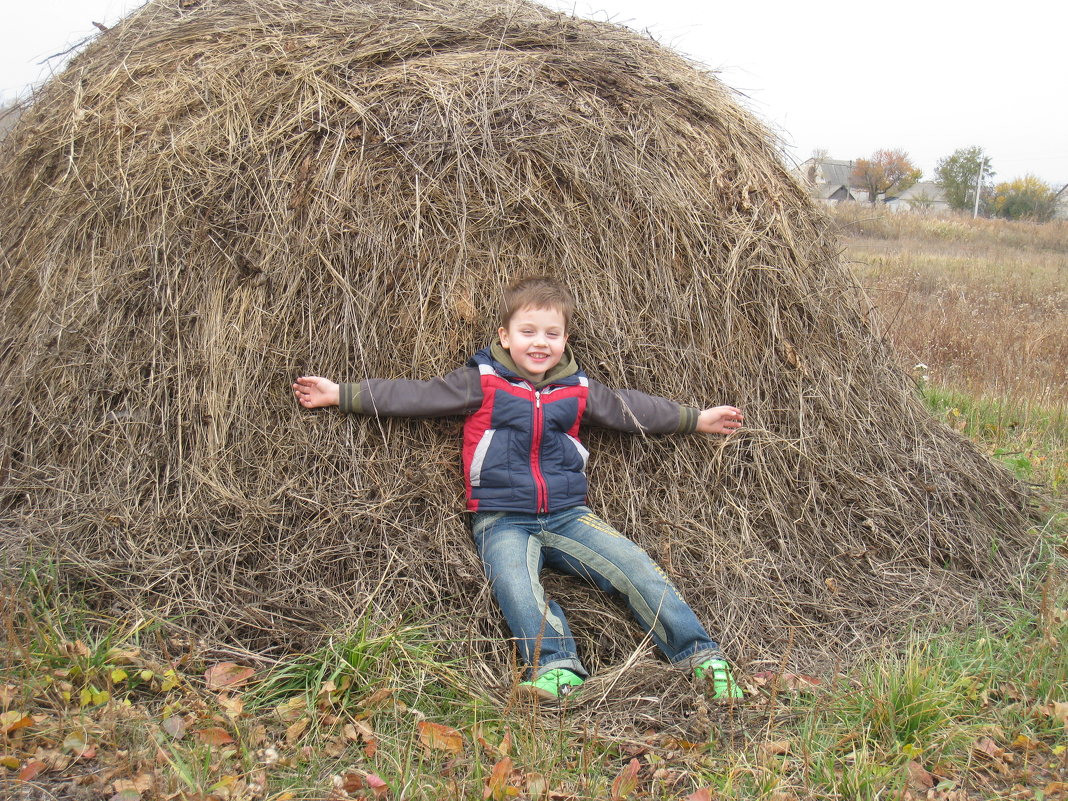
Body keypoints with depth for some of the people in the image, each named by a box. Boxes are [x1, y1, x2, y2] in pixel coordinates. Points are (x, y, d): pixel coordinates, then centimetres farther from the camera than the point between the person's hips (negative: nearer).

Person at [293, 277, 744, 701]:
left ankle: (701, 657, -4)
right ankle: (557, 669, -39)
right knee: (516, 585, -33)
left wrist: (696, 420, 31)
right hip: (503, 521, -2)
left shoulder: (578, 390, 12)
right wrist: (340, 395, -6)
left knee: (639, 571, -10)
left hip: (567, 516, 3)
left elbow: (629, 408, 25)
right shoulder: (482, 383, 2)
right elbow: (414, 396, -1)